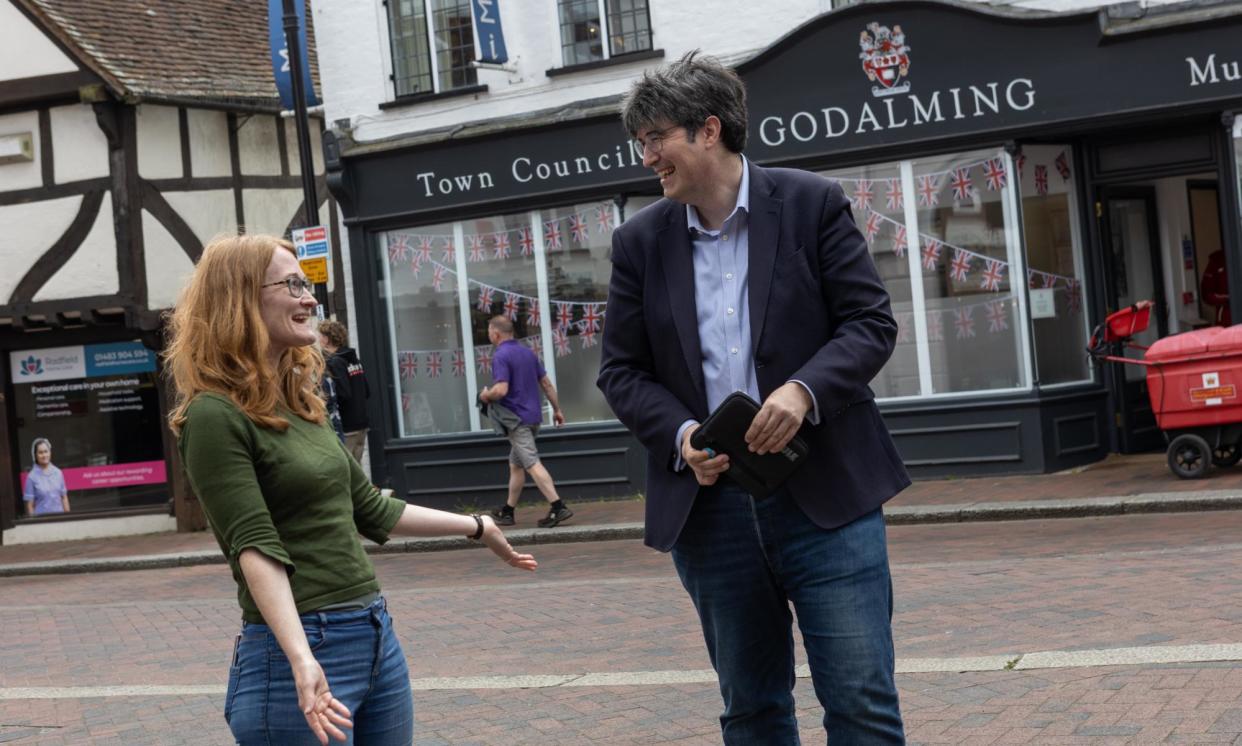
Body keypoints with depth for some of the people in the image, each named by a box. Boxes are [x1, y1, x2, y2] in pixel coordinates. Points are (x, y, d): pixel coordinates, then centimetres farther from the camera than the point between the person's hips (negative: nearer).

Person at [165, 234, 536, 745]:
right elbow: (255, 547, -22)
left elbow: (368, 509, 21)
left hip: (377, 635, 8)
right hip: (300, 649, -8)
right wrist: (301, 660, -33)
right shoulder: (216, 416, -13)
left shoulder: (298, 403, 12)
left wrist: (477, 527, 28)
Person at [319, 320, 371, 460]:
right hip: (361, 424, 8)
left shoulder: (334, 363, -13)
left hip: (346, 427, -8)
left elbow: (342, 395, -20)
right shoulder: (355, 360, 12)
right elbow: (367, 392, 15)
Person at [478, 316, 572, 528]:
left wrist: (485, 396, -4)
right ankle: (508, 511, 25)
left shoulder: (500, 356, -13)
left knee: (532, 464, -12)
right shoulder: (528, 353, 13)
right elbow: (547, 384, 14)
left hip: (516, 419, -9)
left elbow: (501, 389, -24)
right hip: (533, 416, 9)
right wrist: (557, 409, 20)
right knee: (515, 464, 17)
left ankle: (558, 507, -21)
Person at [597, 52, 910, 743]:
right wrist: (678, 435, -11)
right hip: (711, 504, 3)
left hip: (824, 496, -3)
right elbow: (622, 370, 8)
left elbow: (871, 322, -2)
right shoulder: (640, 241, 7)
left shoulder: (812, 203, -1)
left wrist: (804, 389, -20)